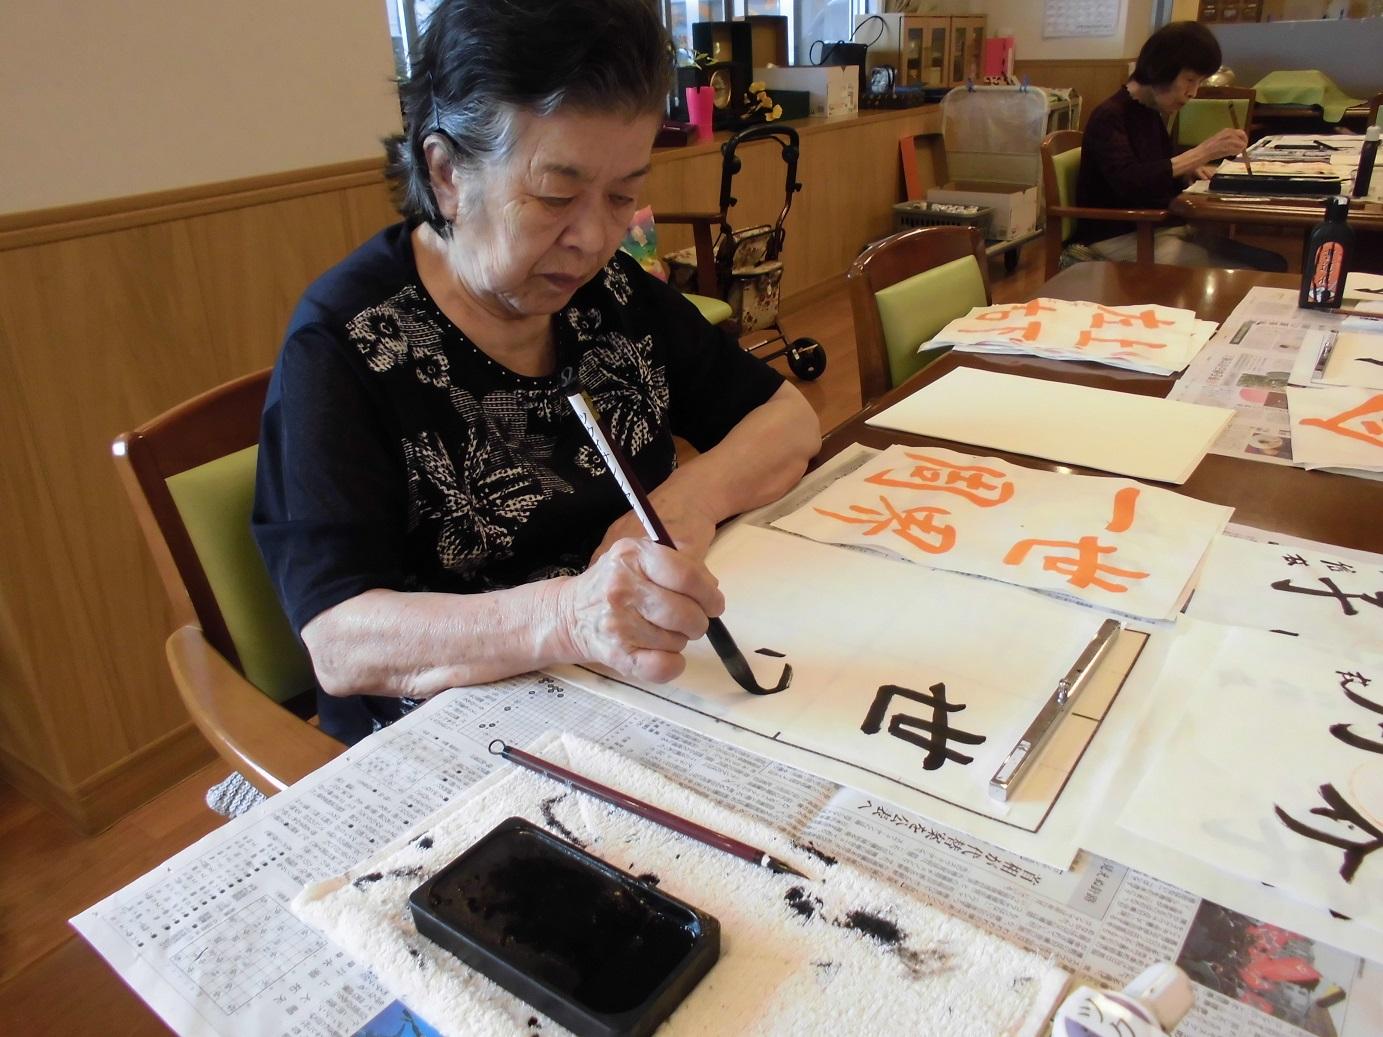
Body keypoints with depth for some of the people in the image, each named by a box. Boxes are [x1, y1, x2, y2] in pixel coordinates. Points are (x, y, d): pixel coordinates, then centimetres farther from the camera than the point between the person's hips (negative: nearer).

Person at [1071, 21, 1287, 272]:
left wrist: (1191, 170, 2)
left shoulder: (1152, 114, 12)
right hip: (1119, 238, -9)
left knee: (1271, 264, -3)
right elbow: (1130, 183, -29)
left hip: (1160, 225, 9)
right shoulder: (1109, 116, -13)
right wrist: (1203, 152, -30)